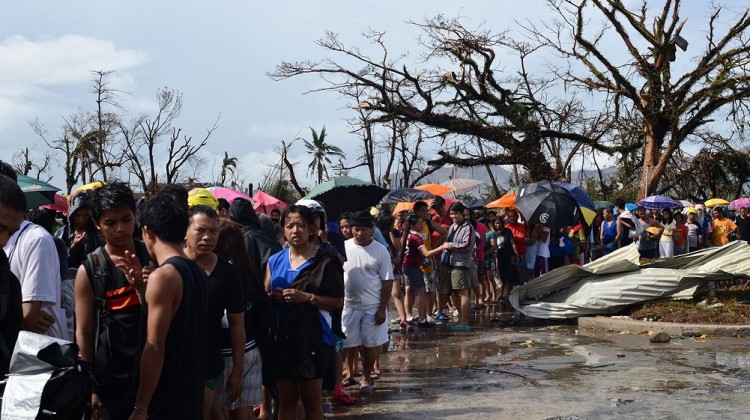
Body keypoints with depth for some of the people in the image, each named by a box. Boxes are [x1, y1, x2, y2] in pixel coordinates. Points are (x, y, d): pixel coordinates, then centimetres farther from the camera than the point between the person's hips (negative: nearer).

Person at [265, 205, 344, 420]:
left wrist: (307, 297, -19)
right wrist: (274, 297, -9)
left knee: (311, 399, 5)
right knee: (286, 398, 11)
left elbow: (338, 301, -7)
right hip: (282, 338, 4)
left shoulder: (325, 261, -5)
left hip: (313, 337, -4)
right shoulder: (275, 261, 8)